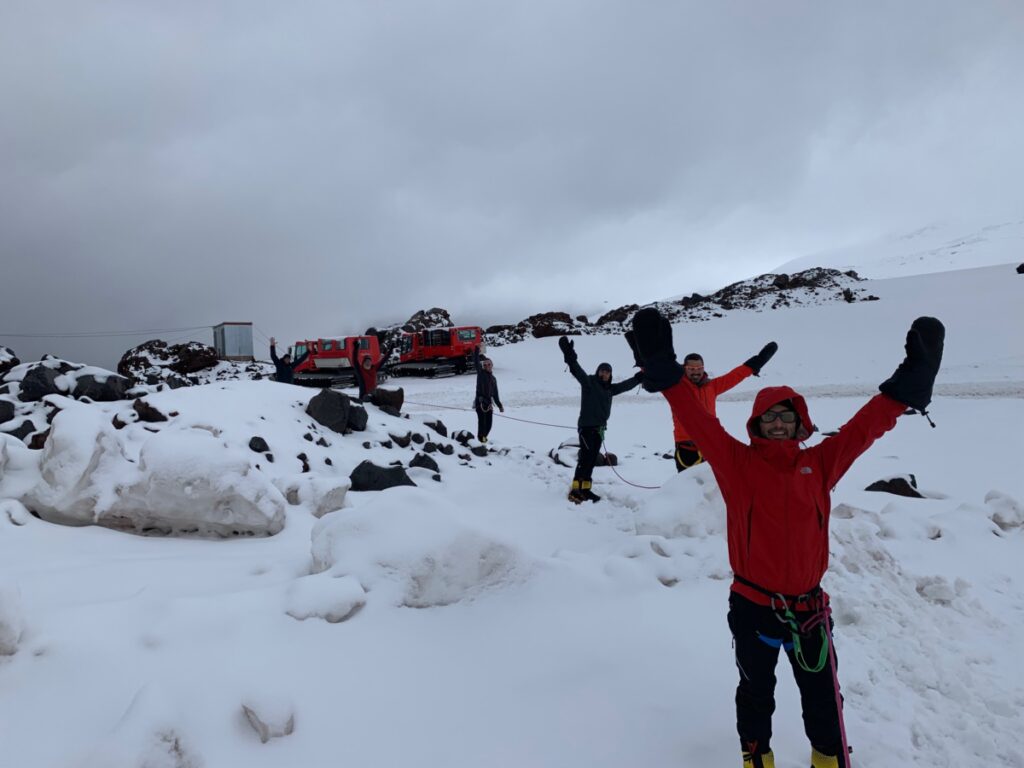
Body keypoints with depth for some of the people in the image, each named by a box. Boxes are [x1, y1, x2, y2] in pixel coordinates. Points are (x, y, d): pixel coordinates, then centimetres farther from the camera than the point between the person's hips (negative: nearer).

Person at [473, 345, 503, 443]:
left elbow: (495, 394, 23)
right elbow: (476, 362, -9)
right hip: (480, 401, -5)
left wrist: (499, 405, 20)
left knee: (489, 423, 5)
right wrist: (477, 349, -16)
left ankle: (484, 437, 23)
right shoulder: (481, 373, 6)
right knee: (482, 420, -16)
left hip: (489, 402, 5)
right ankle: (481, 437, -6)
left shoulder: (493, 379, 19)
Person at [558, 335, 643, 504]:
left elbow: (626, 385, 29)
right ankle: (576, 490, -17)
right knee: (586, 457, -15)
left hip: (599, 428, 8)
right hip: (586, 426, -8)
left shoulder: (610, 388, 16)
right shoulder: (589, 382, -5)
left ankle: (585, 489, 15)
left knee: (592, 459, 9)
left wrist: (640, 377, 33)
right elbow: (578, 371, -21)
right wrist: (570, 357, -37)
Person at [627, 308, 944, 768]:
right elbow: (698, 421, -17)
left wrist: (910, 380, -7)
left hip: (808, 604, 2)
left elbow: (865, 426, -2)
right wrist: (664, 373, -25)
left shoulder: (820, 463, -1)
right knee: (755, 690, 19)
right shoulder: (737, 463, -10)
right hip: (752, 605, -2)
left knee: (822, 694, 20)